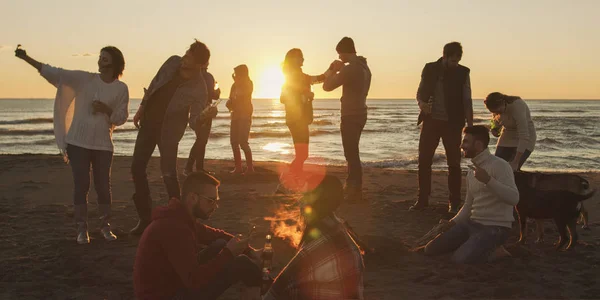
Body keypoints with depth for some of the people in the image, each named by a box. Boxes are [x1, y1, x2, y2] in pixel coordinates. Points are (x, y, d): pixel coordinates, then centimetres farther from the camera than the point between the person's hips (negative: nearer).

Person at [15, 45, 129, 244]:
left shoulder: (121, 88, 0)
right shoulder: (84, 79, -1)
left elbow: (121, 118, 1)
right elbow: (55, 73, -5)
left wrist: (106, 110, -18)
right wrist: (26, 58, -10)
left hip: (103, 145, 0)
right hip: (78, 142, 0)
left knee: (103, 186, 3)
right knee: (81, 186, 0)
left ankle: (105, 226, 17)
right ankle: (82, 229, 9)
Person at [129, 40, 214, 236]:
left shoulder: (198, 89, -22)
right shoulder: (173, 62, -8)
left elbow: (194, 123, -22)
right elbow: (154, 83, 8)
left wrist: (202, 117, -44)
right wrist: (142, 107, 9)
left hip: (168, 130, -6)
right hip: (149, 120, 6)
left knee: (169, 175, -12)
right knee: (137, 168, 5)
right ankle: (145, 218, 15)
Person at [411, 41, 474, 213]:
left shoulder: (462, 73, -2)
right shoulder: (430, 69, 2)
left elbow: (467, 101, -1)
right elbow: (420, 92, 11)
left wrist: (470, 126, -6)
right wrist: (421, 102, -13)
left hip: (452, 123, -2)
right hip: (430, 121, 2)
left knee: (454, 163, 2)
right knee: (424, 160, 3)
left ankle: (454, 202, 13)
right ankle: (422, 199, 15)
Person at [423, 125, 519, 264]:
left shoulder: (499, 165, -12)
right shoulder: (471, 172, 14)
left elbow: (514, 198, -24)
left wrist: (488, 180, -33)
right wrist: (453, 222, 4)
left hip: (495, 227, -8)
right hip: (472, 224, 8)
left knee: (460, 260, -28)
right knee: (431, 249, -3)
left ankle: (488, 250, 1)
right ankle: (472, 247, 12)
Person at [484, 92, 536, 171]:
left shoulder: (517, 106, -30)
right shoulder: (497, 108, -11)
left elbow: (524, 136, -33)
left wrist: (516, 162, -36)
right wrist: (494, 130, -11)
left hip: (524, 141, -6)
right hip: (507, 139, 6)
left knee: (511, 170, -21)